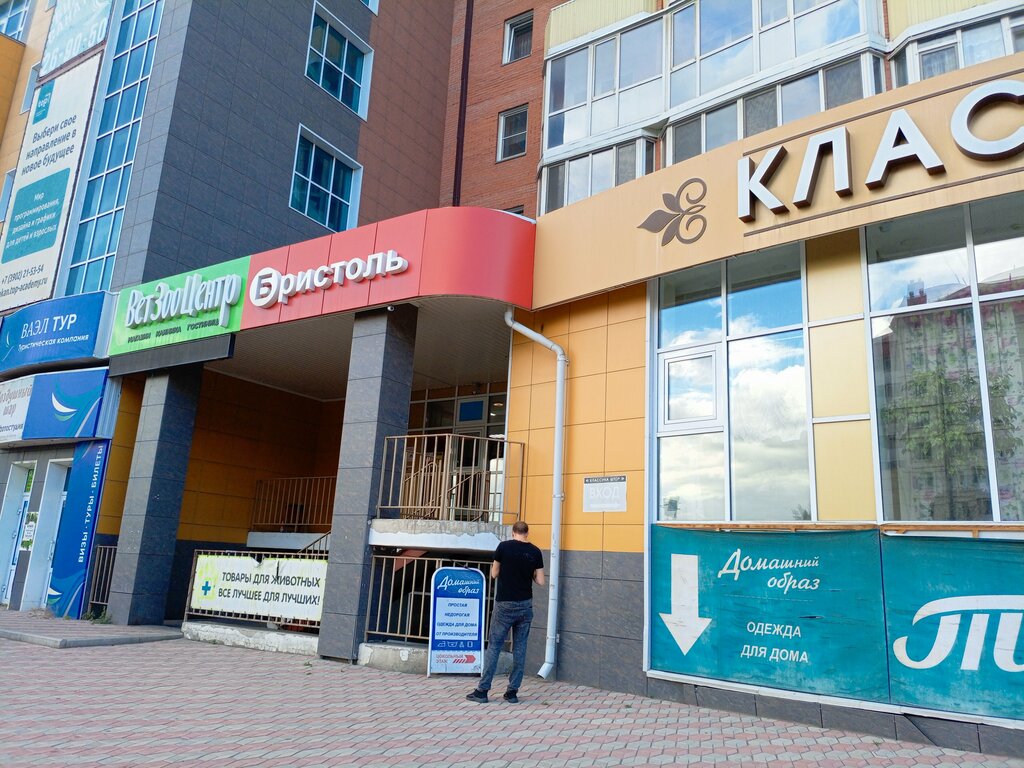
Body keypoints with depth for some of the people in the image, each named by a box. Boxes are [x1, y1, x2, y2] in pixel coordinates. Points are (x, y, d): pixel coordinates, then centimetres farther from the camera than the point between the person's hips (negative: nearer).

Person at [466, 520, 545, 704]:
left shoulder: (504, 547, -7)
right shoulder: (535, 552, -1)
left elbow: (494, 574, 1)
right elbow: (540, 581, 0)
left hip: (505, 605, -2)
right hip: (525, 605, 3)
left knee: (494, 646, 4)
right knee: (520, 649, 9)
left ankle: (482, 690, 7)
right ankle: (513, 692, 12)